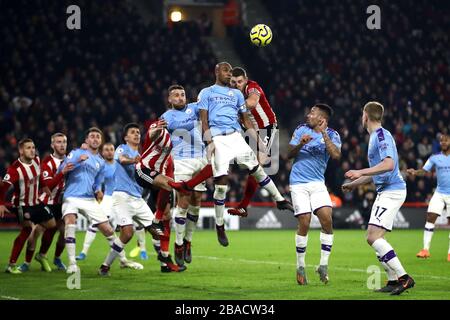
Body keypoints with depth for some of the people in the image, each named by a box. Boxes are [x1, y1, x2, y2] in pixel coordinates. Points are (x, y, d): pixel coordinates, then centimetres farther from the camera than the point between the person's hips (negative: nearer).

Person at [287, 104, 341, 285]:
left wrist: (324, 134, -20)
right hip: (299, 183, -1)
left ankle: (323, 265, -4)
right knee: (304, 223, -8)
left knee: (327, 219, -15)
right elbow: (288, 154, 2)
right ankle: (300, 267, 6)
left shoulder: (332, 135, 2)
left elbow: (336, 155, -16)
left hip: (317, 183, 1)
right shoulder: (301, 130, 4)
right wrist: (300, 144, -16)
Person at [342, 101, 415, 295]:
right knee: (374, 237, 11)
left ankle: (403, 277, -20)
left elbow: (389, 164, -26)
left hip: (392, 191, -10)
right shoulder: (374, 136, 19)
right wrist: (354, 184, 34)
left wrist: (361, 173, -24)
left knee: (373, 236, -18)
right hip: (385, 192, 10)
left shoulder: (382, 135, -12)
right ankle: (393, 280, 13)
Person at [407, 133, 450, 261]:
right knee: (430, 217, -10)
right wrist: (415, 172, -23)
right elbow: (424, 171, -3)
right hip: (439, 193, 2)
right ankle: (425, 249, -6)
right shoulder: (435, 158, 5)